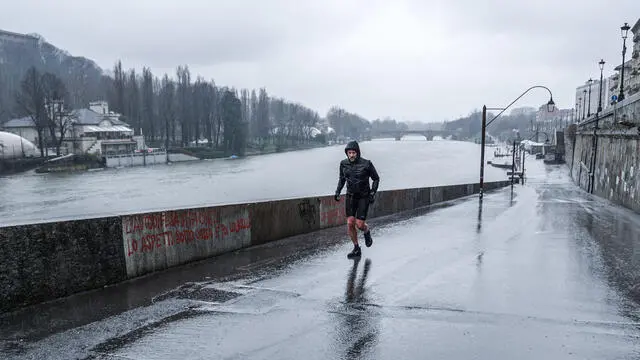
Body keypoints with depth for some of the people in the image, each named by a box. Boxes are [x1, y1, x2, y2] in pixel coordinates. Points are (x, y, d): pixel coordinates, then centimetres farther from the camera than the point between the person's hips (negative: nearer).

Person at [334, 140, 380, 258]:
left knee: (360, 224, -8)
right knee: (350, 223, -4)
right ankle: (356, 249, 12)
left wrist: (373, 193, -11)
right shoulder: (344, 164, -4)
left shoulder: (366, 164, -15)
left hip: (364, 197, -3)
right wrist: (338, 191, 1)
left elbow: (376, 178, -3)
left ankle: (367, 232, 30)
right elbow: (341, 179, 13)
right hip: (350, 196, 3)